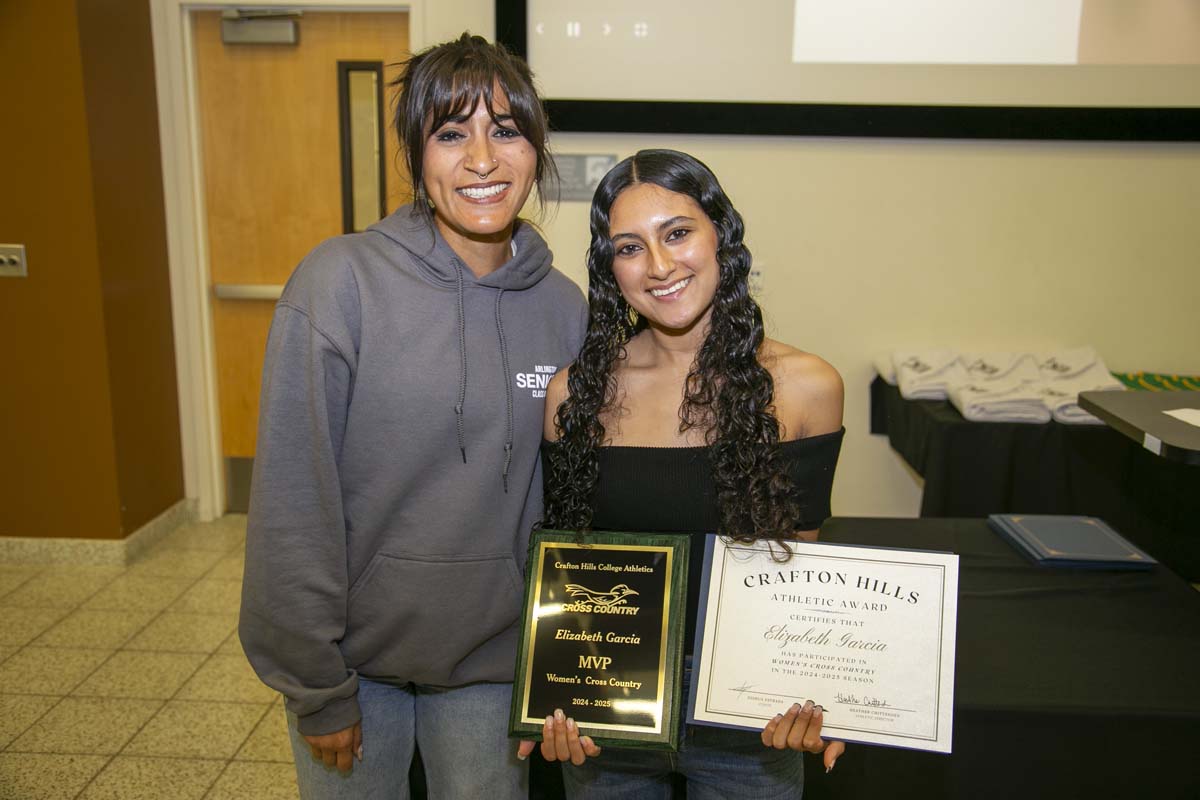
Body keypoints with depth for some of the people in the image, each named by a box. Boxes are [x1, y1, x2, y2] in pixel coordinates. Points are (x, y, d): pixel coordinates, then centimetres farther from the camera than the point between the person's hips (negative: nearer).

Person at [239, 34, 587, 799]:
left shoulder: (565, 307, -4)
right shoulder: (341, 282, -15)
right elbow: (293, 502, -13)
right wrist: (316, 688, -10)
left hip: (492, 658, 3)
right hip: (355, 654, -2)